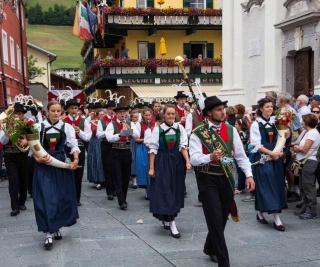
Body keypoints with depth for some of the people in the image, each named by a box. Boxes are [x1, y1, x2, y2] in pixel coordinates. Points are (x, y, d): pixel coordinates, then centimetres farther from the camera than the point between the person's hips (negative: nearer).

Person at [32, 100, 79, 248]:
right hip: (44, 165, -1)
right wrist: (37, 159, -17)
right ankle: (48, 232, -5)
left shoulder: (67, 127, 1)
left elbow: (74, 145, -2)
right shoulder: (39, 127, 0)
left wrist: (76, 159, -17)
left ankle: (56, 227, 25)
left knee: (62, 196, 7)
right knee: (46, 197, -7)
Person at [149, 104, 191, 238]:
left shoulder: (180, 128, 0)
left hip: (176, 162, 3)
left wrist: (187, 161, -16)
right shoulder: (158, 129, -6)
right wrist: (152, 167, -6)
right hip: (162, 162, -3)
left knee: (175, 190, 10)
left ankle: (165, 219, 29)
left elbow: (183, 146, -3)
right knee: (164, 191, -6)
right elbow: (153, 149, -4)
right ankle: (172, 224, -6)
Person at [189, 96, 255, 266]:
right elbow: (193, 158, -19)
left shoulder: (231, 130, 4)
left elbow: (240, 155, 6)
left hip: (227, 178, 5)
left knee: (222, 218, 17)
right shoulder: (198, 133, -10)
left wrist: (249, 175, -5)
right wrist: (210, 157, -37)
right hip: (208, 180, -5)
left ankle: (210, 248, 42)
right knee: (215, 220, -7)